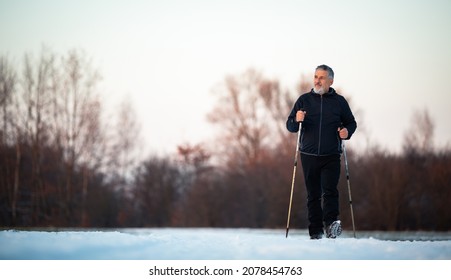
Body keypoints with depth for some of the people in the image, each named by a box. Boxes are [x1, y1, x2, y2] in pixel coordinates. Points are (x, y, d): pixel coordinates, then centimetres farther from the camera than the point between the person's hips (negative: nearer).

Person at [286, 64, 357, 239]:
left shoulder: (339, 101, 7)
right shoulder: (304, 100, 8)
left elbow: (351, 123, 16)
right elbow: (290, 126, 7)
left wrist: (347, 131, -6)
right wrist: (297, 121, -16)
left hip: (331, 157, -1)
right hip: (309, 155, 1)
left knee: (329, 190, -17)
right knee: (313, 194, 4)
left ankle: (331, 224, -25)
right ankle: (315, 232, 7)